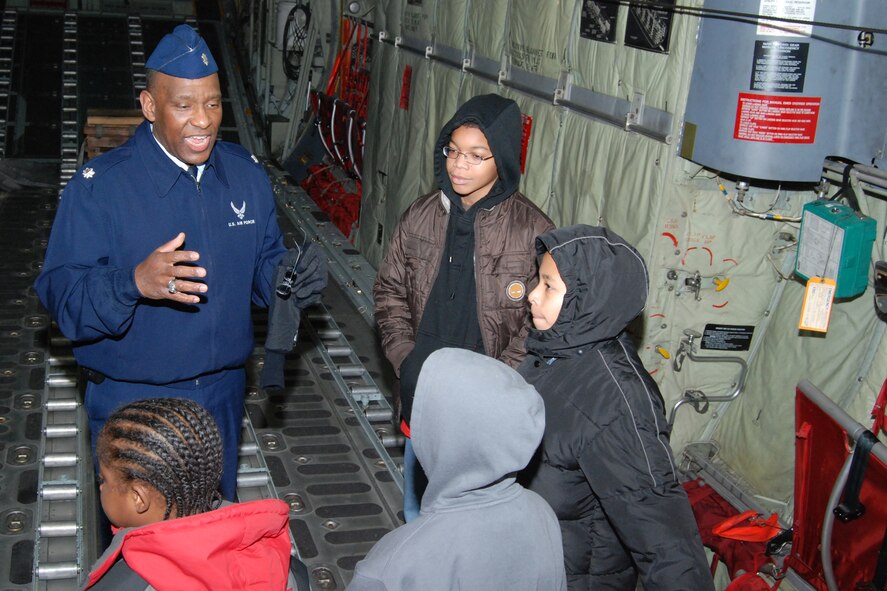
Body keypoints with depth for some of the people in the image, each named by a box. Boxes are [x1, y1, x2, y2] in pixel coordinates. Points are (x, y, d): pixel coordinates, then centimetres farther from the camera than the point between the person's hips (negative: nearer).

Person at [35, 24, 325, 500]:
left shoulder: (245, 174, 0)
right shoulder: (100, 186, -15)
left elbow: (264, 266, 7)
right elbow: (59, 291, -19)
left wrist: (294, 278, -16)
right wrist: (134, 282, -38)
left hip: (222, 394, 4)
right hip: (132, 402, -4)